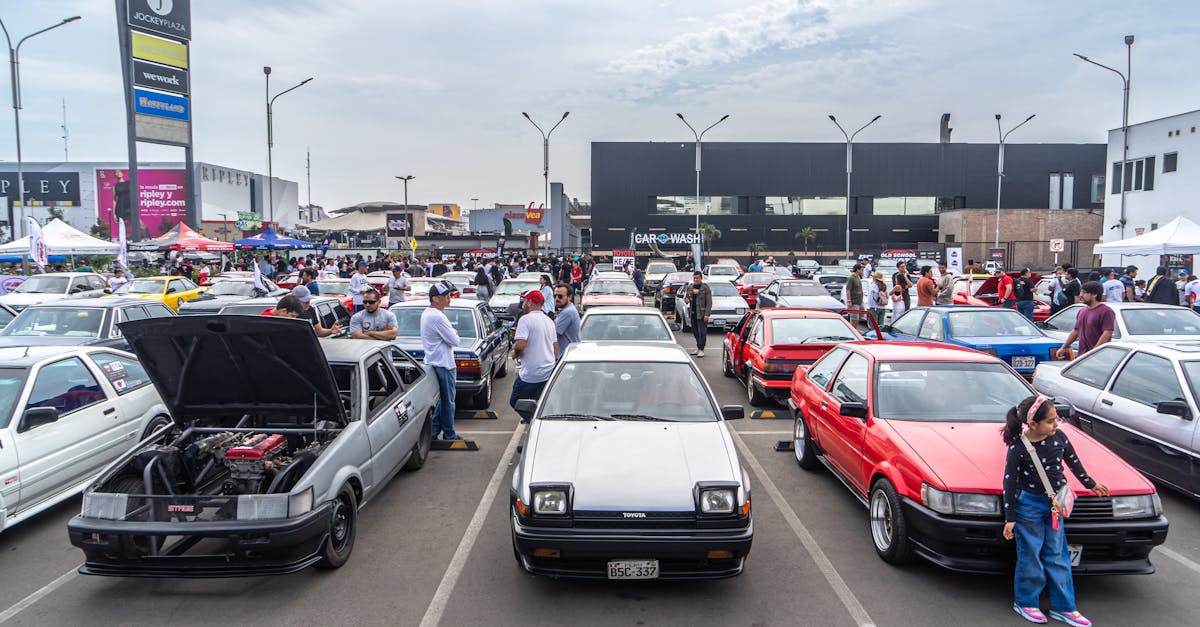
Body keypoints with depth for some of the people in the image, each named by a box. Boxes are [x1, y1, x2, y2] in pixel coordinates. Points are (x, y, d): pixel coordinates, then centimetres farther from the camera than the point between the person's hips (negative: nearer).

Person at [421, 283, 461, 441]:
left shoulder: (426, 313, 11)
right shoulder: (437, 317, -22)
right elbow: (454, 341, -18)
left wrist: (451, 333, 1)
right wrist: (454, 333, 1)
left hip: (432, 362, 10)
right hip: (443, 364, -10)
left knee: (438, 399, 16)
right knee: (447, 401, 2)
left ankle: (433, 432, 19)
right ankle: (449, 435, 12)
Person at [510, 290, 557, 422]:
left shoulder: (526, 319, -12)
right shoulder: (549, 320, 15)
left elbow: (520, 345, -23)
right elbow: (555, 348, 19)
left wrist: (515, 353, -3)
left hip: (531, 373, -8)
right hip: (549, 371, 8)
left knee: (515, 401, 3)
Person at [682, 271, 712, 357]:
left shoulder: (705, 288, -6)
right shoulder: (690, 287, 11)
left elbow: (709, 302, -9)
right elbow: (686, 297, 22)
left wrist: (707, 314, -16)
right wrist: (686, 299, -4)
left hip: (702, 314, -6)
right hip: (693, 313, 6)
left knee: (702, 332, -5)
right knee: (695, 331, 13)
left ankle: (701, 349, 1)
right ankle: (698, 347, 27)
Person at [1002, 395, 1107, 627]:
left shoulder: (1058, 437, -5)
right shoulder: (1018, 448, -20)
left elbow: (1073, 462, 15)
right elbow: (1009, 483, -15)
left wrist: (1090, 484, 27)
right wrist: (1010, 518, -13)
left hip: (1054, 504, 5)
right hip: (1029, 505, -5)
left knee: (1058, 555, 11)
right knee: (1031, 555, 4)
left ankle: (1063, 607, 22)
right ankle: (1025, 602, 21)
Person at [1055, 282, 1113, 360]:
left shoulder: (1106, 311, -8)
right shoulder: (1082, 311, 19)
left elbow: (1107, 333, -17)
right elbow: (1076, 331, 23)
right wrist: (1063, 348, 19)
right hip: (1081, 356, 8)